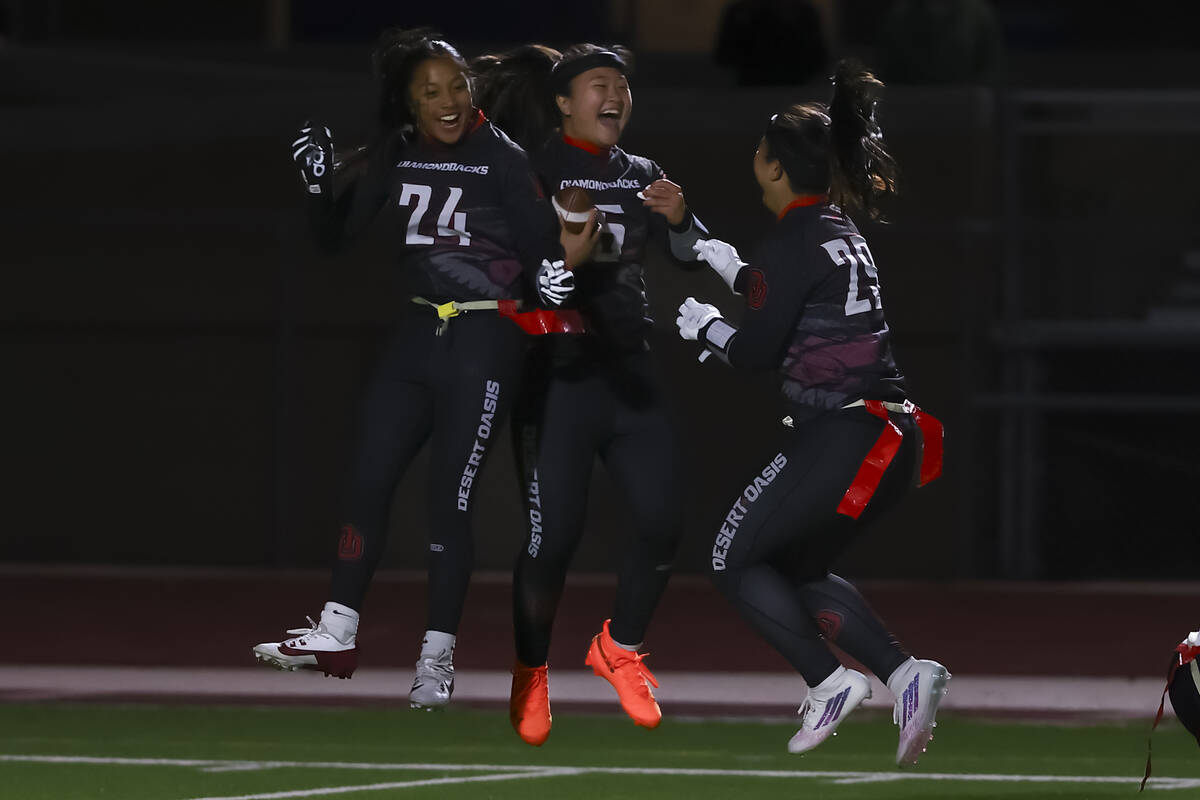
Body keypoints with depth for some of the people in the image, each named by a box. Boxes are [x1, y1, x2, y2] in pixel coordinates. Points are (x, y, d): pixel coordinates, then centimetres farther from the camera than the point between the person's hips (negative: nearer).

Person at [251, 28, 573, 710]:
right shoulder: (396, 155, 5)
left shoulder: (501, 157, -10)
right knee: (369, 479, 4)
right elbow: (335, 236, 6)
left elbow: (541, 243, -12)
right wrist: (319, 182, -11)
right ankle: (337, 635, 11)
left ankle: (439, 655, 5)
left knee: (451, 499, -3)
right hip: (420, 335, 6)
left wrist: (552, 274, -33)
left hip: (486, 343, -6)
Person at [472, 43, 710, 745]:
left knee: (663, 517, -5)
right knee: (553, 534, -8)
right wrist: (562, 259, -27)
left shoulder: (640, 175, 14)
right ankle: (531, 674, 13)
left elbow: (696, 255, 11)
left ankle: (621, 647, 18)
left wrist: (680, 219, -9)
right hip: (558, 371, -5)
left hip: (629, 370, 5)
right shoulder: (533, 169, -4)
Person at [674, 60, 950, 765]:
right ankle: (906, 673, 3)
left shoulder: (797, 241, -12)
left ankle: (830, 680, -5)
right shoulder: (844, 233, 14)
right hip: (889, 435, 9)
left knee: (735, 559, 6)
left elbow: (758, 351, -10)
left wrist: (705, 325, 8)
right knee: (800, 569, 21)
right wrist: (736, 270, 43)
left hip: (838, 437, -9)